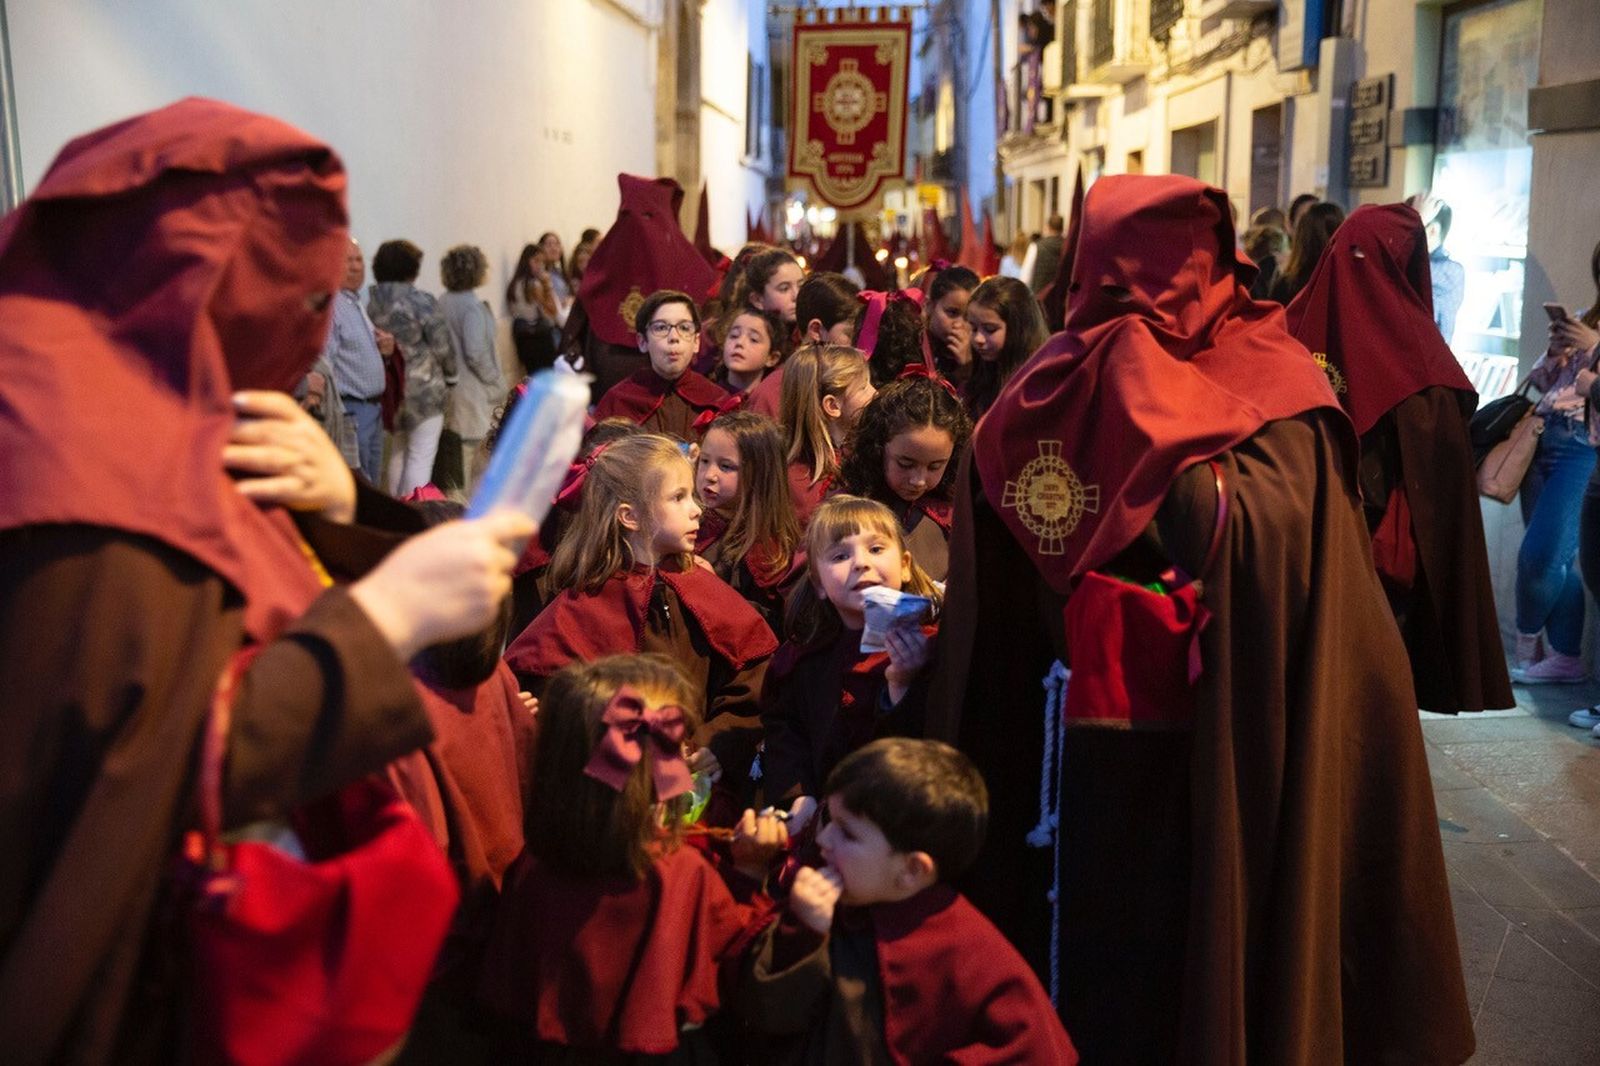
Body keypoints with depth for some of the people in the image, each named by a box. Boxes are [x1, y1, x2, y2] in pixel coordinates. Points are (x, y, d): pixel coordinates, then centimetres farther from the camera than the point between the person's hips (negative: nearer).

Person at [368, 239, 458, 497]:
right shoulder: (421, 301, -13)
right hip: (424, 388, -6)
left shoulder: (371, 302, 0)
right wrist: (450, 376, 8)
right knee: (421, 458, 0)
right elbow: (442, 347, -9)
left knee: (397, 454, 18)